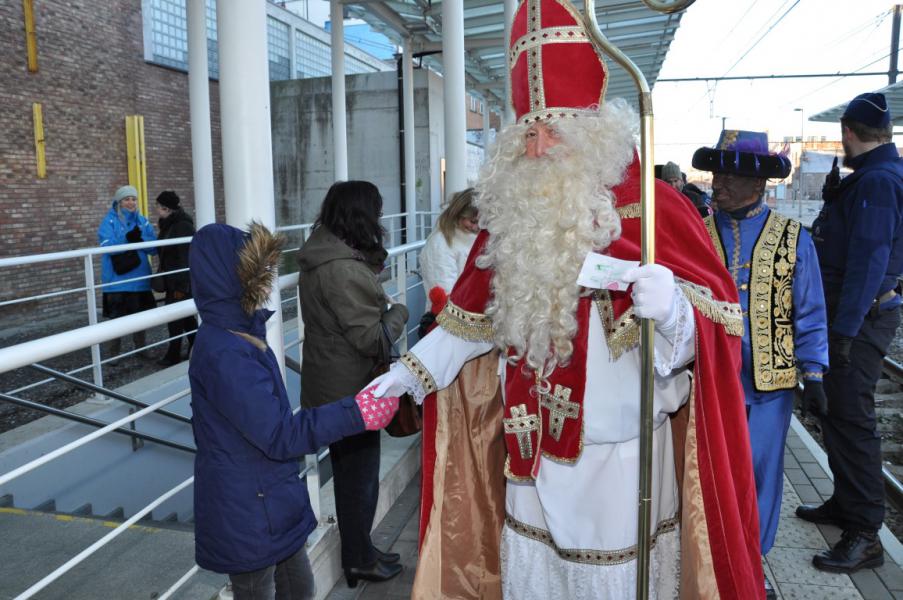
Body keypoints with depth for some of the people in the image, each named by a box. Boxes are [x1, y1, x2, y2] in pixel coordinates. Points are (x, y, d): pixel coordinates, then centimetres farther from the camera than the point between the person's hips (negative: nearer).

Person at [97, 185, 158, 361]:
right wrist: (127, 239, -28)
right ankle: (115, 352, 12)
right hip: (117, 278, -4)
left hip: (139, 277, 4)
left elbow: (154, 246, -1)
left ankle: (141, 347, 28)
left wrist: (140, 239, -19)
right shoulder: (109, 221, -4)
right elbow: (106, 245, -18)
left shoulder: (143, 221, 8)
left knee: (140, 314, 14)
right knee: (116, 316, 2)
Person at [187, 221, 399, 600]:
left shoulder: (236, 335, 4)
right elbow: (279, 436, -29)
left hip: (270, 500, 9)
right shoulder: (224, 354, -28)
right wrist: (356, 413, -29)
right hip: (247, 512, -9)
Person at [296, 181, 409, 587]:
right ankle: (359, 560, 25)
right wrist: (397, 312, -7)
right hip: (349, 389, -10)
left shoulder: (321, 256, 6)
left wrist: (379, 305, 3)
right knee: (360, 475, 7)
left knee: (348, 471, 21)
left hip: (332, 385, 10)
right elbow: (371, 338, -24)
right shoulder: (343, 268, -26)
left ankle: (358, 551, 38)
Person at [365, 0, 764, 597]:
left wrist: (671, 312, -35)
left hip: (622, 460, -4)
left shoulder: (652, 210, -12)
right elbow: (478, 316, 14)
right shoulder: (514, 218, 5)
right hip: (533, 460, 5)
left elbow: (712, 323, -13)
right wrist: (412, 370, 11)